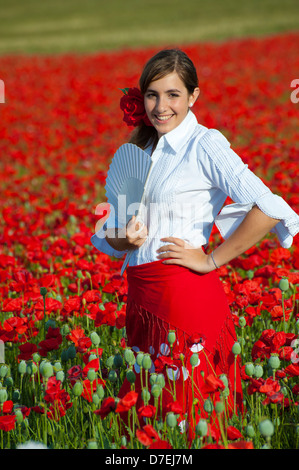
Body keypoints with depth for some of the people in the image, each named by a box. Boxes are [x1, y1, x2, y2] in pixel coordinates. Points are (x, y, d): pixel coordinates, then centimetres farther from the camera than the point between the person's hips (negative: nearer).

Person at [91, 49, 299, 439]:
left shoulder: (204, 144, -8)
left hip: (186, 295, -7)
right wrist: (125, 238, -6)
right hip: (142, 298, 7)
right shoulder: (143, 151, 14)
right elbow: (109, 235, 18)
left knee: (190, 415, -1)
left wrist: (212, 260, -15)